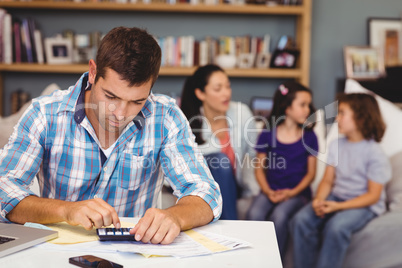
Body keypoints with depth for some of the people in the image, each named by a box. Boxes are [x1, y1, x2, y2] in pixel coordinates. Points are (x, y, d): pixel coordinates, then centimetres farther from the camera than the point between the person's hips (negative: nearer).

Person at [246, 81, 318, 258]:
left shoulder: (309, 137, 1)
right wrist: (268, 191, -11)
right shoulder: (268, 135, 1)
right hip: (271, 190, 1)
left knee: (279, 216, -31)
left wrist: (293, 192, -11)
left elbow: (311, 172, 3)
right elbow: (260, 168, 5)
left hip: (297, 192, -1)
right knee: (254, 214, -28)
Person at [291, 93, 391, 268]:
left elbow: (373, 195, -13)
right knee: (301, 220, -19)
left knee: (336, 226, -34)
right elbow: (327, 181, 7)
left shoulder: (374, 153, -12)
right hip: (335, 197, 5)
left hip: (364, 205, -5)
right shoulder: (336, 145, 5)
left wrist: (339, 206, -22)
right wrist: (319, 200, -15)